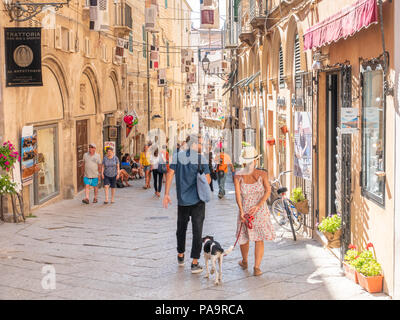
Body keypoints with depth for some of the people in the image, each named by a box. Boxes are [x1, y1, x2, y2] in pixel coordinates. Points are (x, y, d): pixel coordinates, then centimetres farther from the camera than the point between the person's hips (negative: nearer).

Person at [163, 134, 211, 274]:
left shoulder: (177, 156, -1)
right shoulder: (201, 158, -9)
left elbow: (170, 174, -4)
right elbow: (208, 179, -9)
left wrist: (166, 194, 0)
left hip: (182, 199, 3)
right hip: (197, 200, -3)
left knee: (181, 228, 20)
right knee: (197, 230, 0)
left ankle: (181, 256, 32)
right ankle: (195, 263, -3)